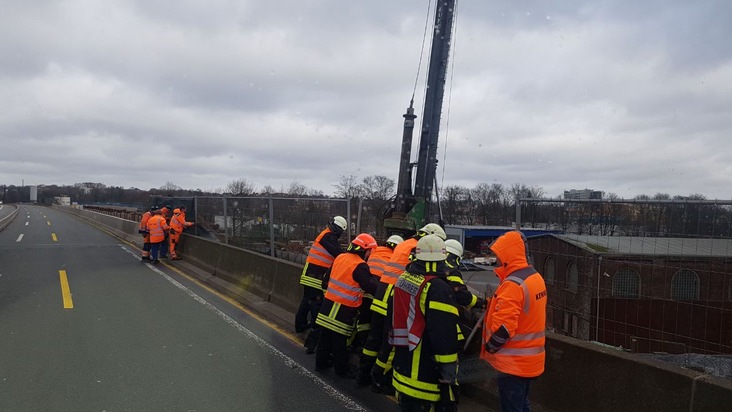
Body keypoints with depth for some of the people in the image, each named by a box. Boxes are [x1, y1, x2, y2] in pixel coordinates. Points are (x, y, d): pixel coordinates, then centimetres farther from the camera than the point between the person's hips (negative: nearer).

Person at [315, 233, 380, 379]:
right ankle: (342, 369, 17)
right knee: (340, 340, 4)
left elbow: (327, 278, 17)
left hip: (328, 302, 7)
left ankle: (321, 362, 31)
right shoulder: (360, 265, -17)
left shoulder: (340, 257, 6)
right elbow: (371, 287, -20)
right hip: (344, 308, -7)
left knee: (326, 335, 18)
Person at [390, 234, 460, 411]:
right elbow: (445, 337, -23)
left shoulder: (403, 280, 5)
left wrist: (389, 360, 25)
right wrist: (449, 374, -14)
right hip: (427, 376, -8)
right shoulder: (438, 289, -22)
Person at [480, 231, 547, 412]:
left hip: (513, 363, -9)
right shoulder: (536, 278, 6)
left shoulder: (512, 284, -24)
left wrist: (489, 347, -12)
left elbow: (503, 328, -28)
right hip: (530, 359, 9)